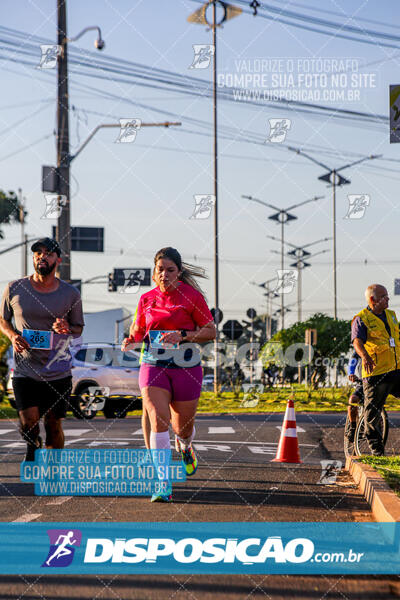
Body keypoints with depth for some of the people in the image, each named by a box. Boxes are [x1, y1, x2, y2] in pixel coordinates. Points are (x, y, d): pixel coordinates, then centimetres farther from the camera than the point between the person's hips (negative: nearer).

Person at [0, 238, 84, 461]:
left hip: (58, 373, 1)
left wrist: (67, 329, -11)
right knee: (28, 423, -14)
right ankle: (33, 447, 17)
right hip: (25, 371, 0)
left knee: (54, 426, 6)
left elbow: (79, 328, 13)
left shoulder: (71, 294, 1)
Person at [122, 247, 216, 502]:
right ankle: (164, 485, -17)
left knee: (183, 426, 11)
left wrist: (182, 335, -18)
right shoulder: (147, 299, 7)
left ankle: (185, 448, 50)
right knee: (158, 421, -17)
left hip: (186, 368, -1)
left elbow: (211, 331, -3)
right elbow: (138, 330, 19)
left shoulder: (192, 296, -3)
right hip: (153, 366, 1)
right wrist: (130, 340, -4)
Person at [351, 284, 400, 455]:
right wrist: (365, 356, -40)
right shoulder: (361, 319, -5)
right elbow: (357, 341, -22)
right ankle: (377, 450, 8)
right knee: (372, 415, -2)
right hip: (376, 374, -6)